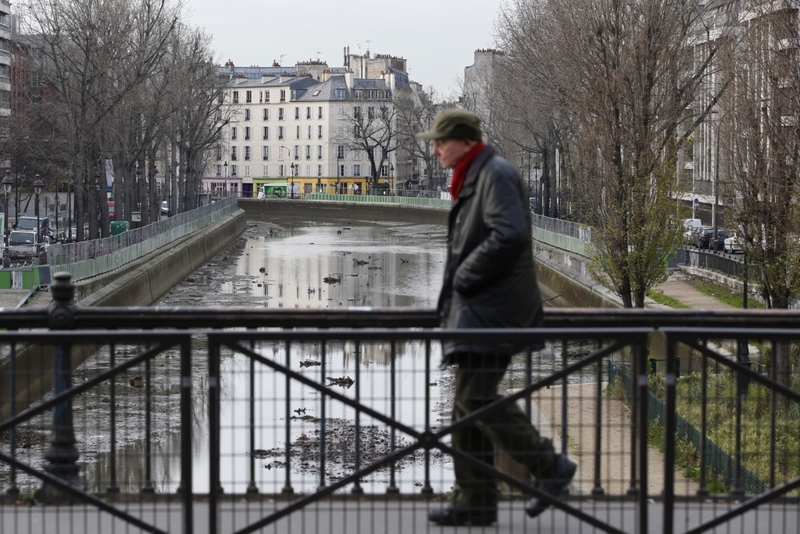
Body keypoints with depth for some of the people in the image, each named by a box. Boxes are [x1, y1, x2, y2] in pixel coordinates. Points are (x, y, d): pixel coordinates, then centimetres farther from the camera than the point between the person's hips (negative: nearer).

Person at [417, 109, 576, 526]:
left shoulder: (496, 175, -12)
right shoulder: (472, 179, 19)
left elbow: (511, 235, -25)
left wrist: (465, 276, -16)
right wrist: (452, 298, 15)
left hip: (492, 309, -10)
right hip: (476, 309, 10)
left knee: (476, 397, -14)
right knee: (468, 402, 9)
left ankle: (550, 467, -3)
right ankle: (475, 502, 13)